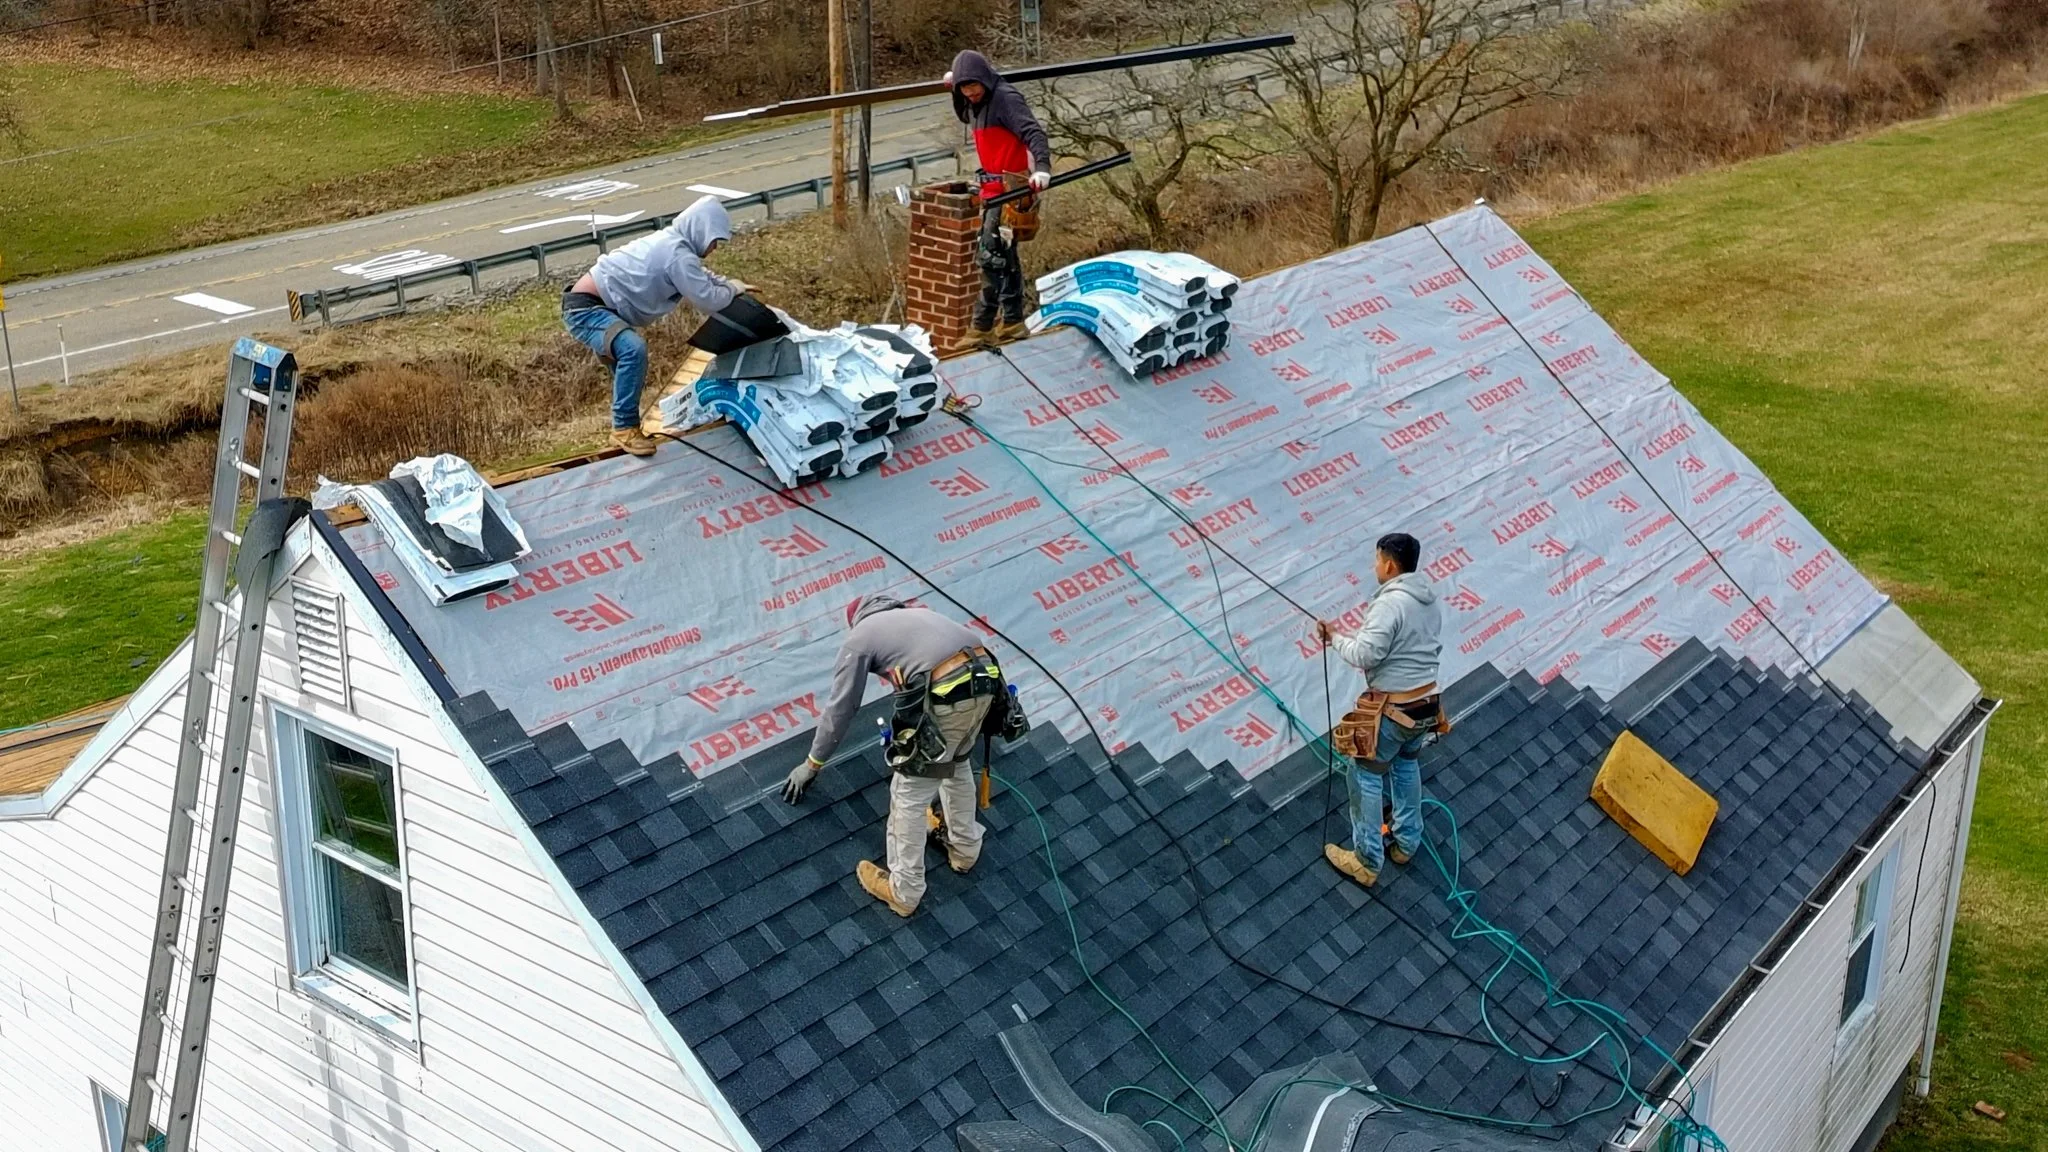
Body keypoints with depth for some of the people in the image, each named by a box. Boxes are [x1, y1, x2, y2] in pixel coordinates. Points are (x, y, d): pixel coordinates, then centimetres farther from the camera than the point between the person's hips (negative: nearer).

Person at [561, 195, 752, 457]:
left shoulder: (671, 242, 12)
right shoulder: (677, 253, -20)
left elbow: (700, 276, 30)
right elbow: (707, 301, -18)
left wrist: (729, 283, 16)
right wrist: (732, 289, 0)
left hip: (590, 304, 11)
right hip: (584, 309, -11)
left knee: (626, 356, 27)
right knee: (633, 350, -31)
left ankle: (624, 426, 40)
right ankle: (625, 428, -21)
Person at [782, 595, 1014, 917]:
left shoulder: (859, 638, 16)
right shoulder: (916, 613, 34)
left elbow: (839, 709, 18)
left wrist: (812, 764, 30)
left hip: (945, 696, -7)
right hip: (986, 679, 7)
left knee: (909, 794, 10)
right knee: (956, 762, 33)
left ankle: (904, 891, 21)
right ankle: (965, 849, 49)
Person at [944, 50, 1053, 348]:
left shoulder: (1005, 98, -14)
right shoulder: (979, 103, 14)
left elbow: (1033, 132, -26)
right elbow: (965, 117, 38)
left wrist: (1042, 167, -43)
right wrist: (955, 90, 18)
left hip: (1010, 188, -10)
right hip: (994, 189, 10)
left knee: (991, 255, -13)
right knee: (1005, 256, 14)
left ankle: (982, 328, -12)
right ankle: (1013, 324, 22)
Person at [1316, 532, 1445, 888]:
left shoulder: (1390, 602, -22)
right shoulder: (1431, 601, 6)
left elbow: (1365, 656, -24)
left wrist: (1335, 637, -7)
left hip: (1392, 709, -9)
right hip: (1425, 703, 9)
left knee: (1366, 776, 4)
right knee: (1406, 765, 28)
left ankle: (1366, 863, 8)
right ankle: (1407, 843, 37)